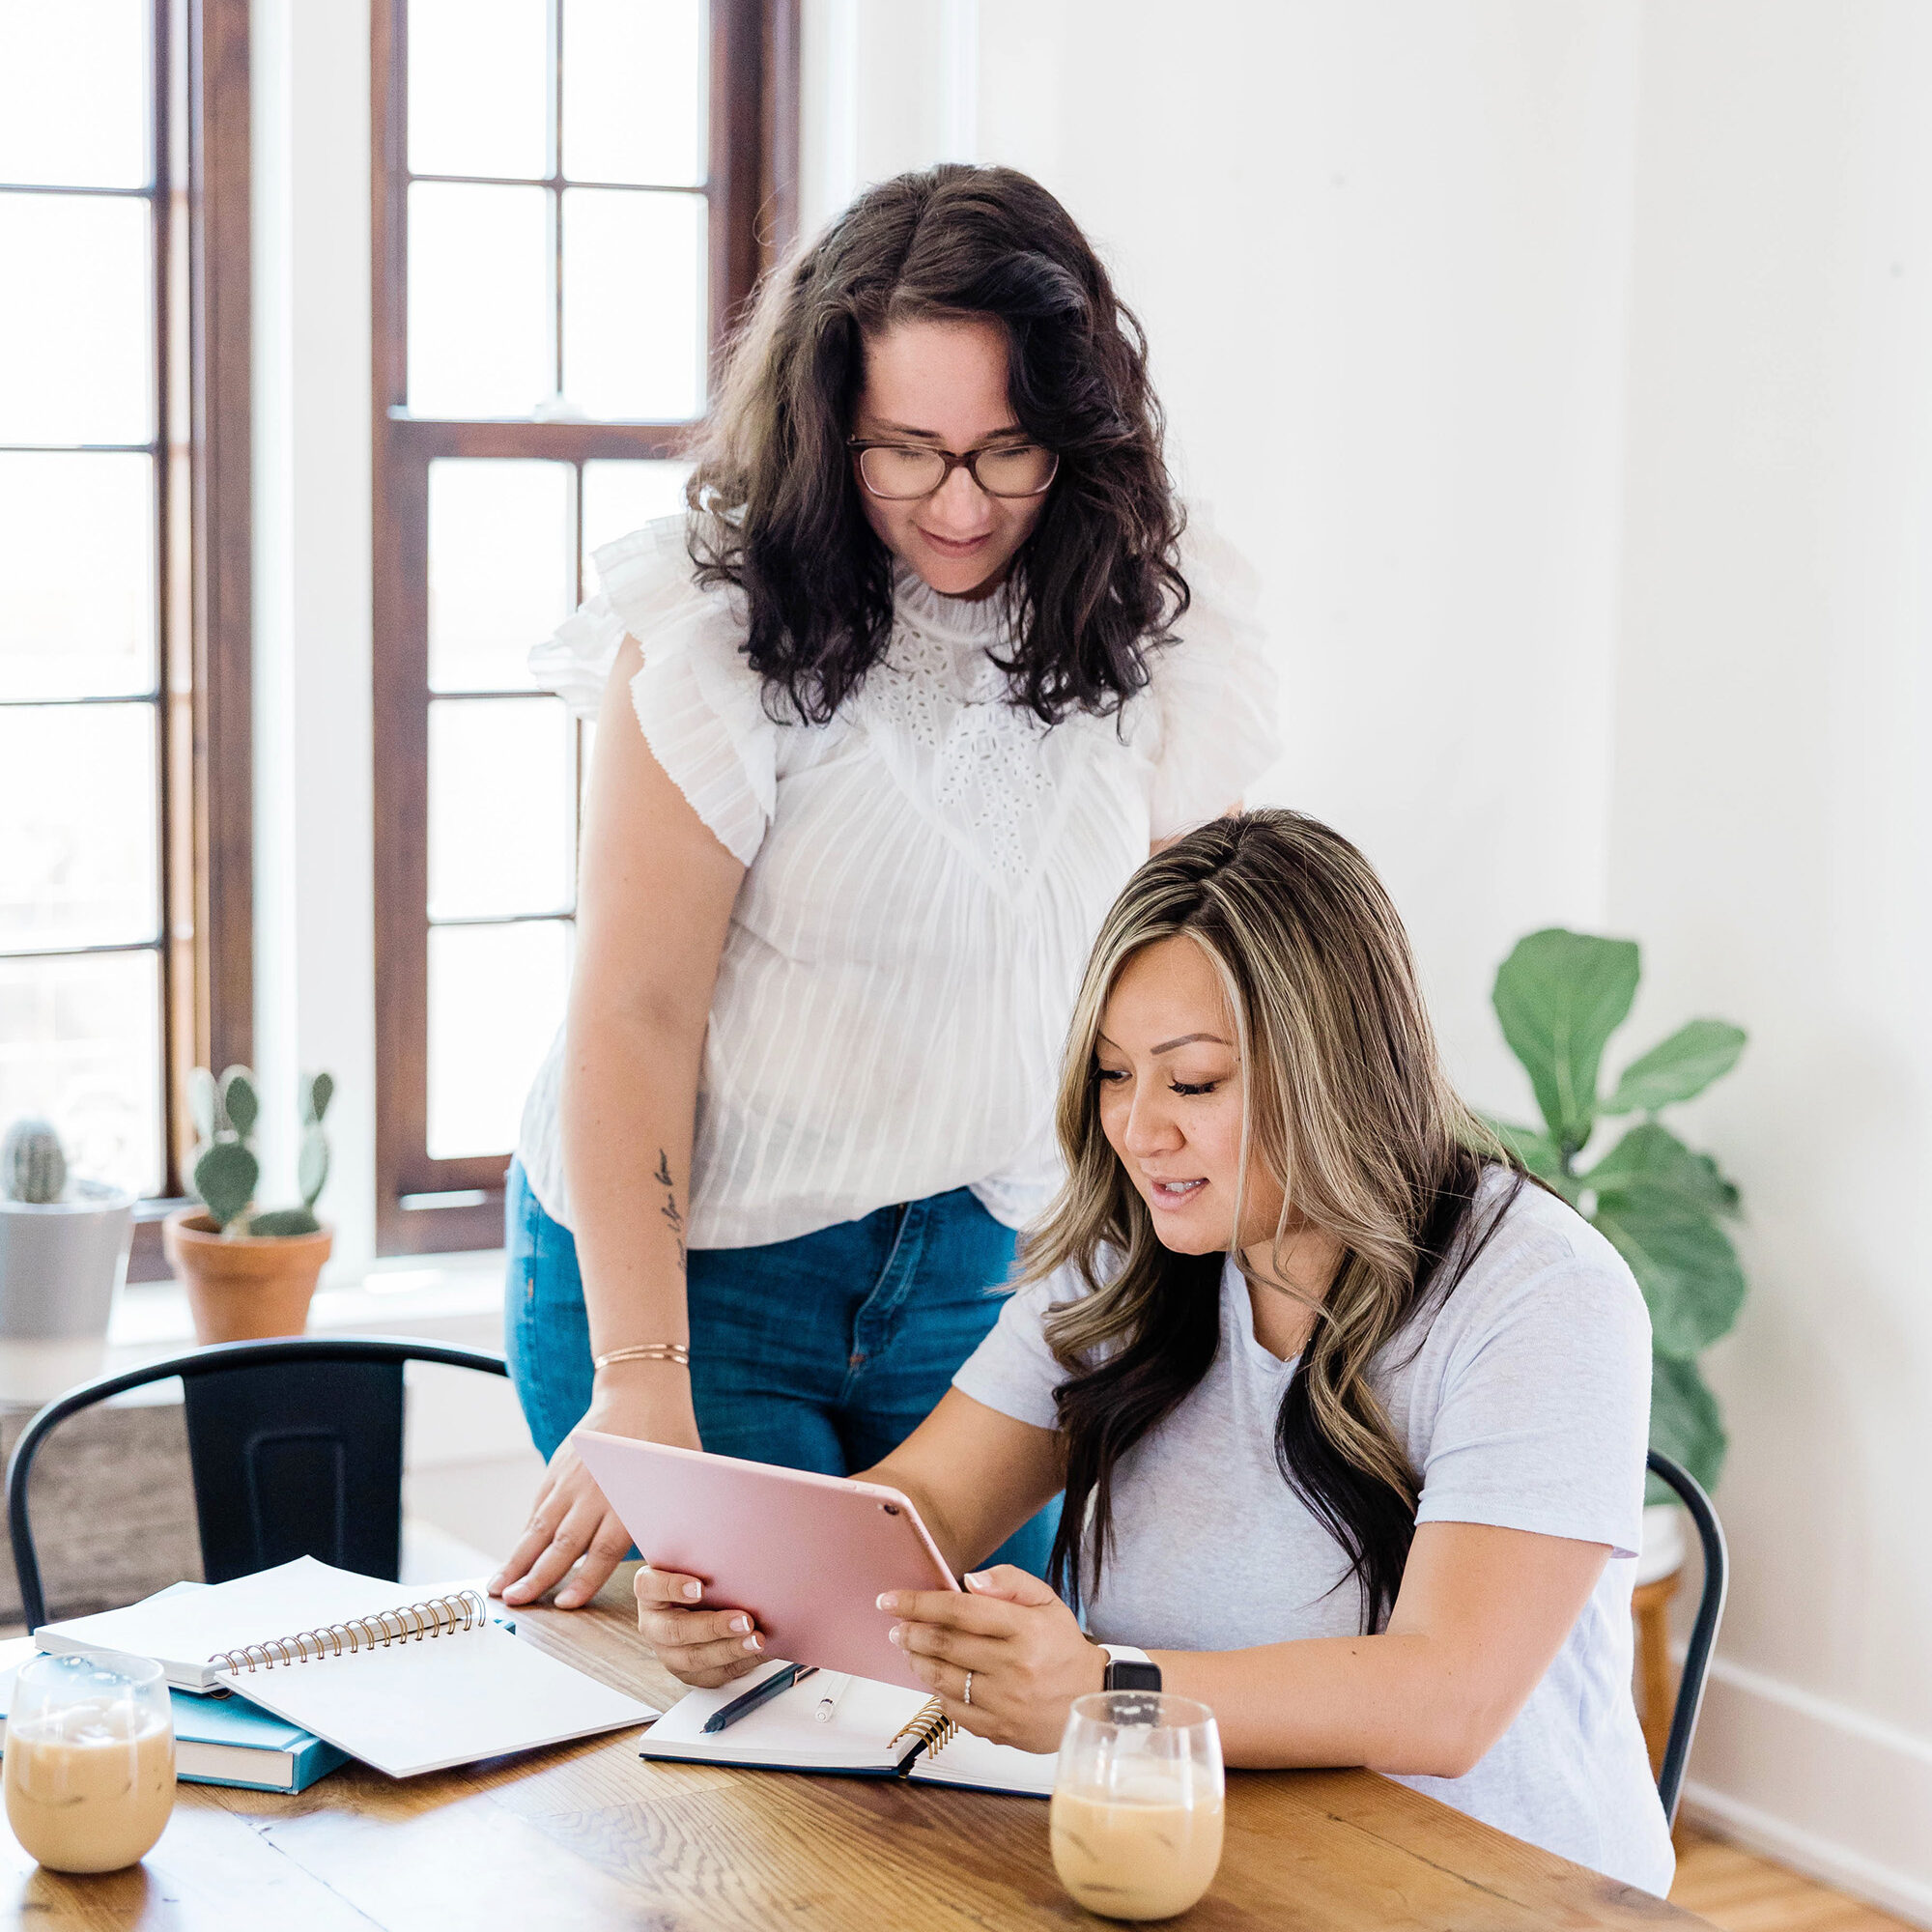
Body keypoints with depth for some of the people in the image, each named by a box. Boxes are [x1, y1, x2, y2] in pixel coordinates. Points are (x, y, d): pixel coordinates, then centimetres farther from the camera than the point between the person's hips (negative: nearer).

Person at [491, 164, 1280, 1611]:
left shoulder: (1153, 627, -1)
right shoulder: (720, 619, -13)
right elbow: (632, 1014, -14)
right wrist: (641, 1386, -21)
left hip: (995, 1276, 3)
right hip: (694, 1263, -3)